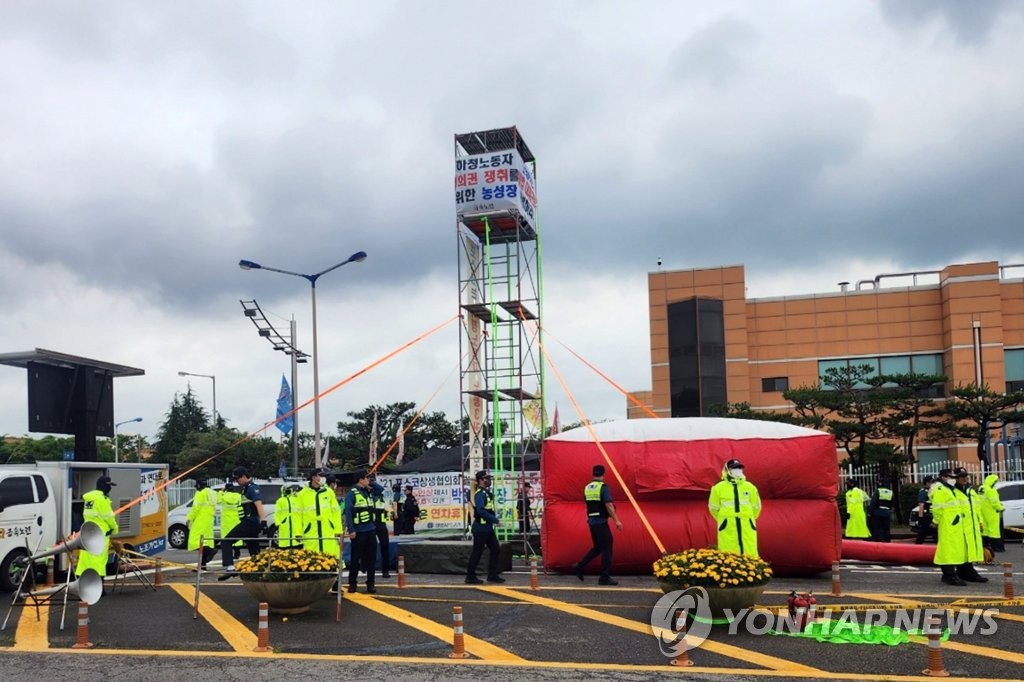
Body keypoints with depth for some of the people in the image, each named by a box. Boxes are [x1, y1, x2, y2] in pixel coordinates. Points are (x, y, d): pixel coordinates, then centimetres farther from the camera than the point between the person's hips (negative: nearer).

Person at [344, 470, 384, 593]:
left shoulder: (369, 491, 10)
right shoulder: (352, 493, -9)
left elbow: (381, 488, 24)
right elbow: (348, 512, -13)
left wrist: (370, 483, 8)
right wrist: (351, 530, -18)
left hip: (371, 530, 6)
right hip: (358, 532, -6)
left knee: (371, 558, 7)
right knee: (356, 558, 3)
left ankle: (370, 583, 14)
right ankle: (352, 583, 14)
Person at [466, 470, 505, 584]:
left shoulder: (487, 492, 14)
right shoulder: (480, 494, -17)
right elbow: (481, 511, -28)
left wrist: (493, 519, 7)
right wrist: (494, 519, -20)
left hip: (488, 528, 10)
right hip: (480, 528, -10)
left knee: (495, 549, 12)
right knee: (477, 553, -2)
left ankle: (492, 575, 19)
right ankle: (470, 577, 7)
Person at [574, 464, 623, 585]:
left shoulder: (587, 488, 10)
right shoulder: (603, 487, -12)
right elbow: (609, 505, -18)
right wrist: (616, 521, -16)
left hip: (591, 521, 7)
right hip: (601, 522, -7)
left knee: (597, 548, 18)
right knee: (607, 548, 1)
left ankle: (580, 566, 10)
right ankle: (605, 577, 2)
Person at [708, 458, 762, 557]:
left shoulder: (750, 487, 9)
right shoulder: (718, 488, 3)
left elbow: (756, 507, 20)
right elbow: (714, 508, 12)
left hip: (747, 526, 2)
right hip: (727, 528, -2)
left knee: (750, 554, 0)